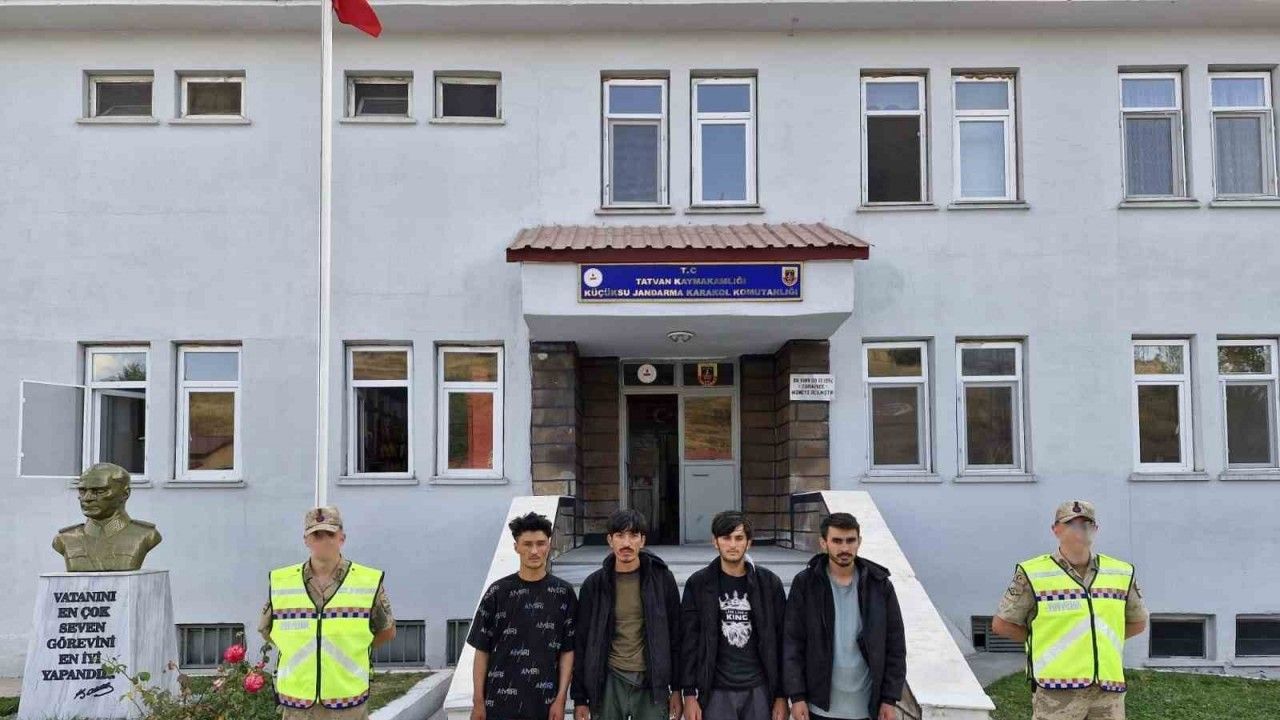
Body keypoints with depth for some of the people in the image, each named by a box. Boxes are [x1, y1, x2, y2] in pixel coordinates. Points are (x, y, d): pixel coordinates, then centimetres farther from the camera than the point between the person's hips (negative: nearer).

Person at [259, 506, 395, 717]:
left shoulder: (369, 582, -2)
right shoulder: (280, 582, 3)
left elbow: (387, 631, 10)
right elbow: (266, 630, 17)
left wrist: (354, 649, 8)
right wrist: (301, 652, 12)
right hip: (297, 705, 1)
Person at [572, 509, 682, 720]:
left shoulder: (662, 579, 0)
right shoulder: (594, 584, 1)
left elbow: (676, 637, 4)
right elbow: (581, 644, 4)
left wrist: (677, 689, 2)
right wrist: (579, 699, 2)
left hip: (652, 683, 0)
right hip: (609, 683, 1)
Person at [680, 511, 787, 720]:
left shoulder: (769, 583, 2)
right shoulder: (698, 584, 0)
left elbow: (780, 642, 4)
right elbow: (689, 642, 0)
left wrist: (781, 695, 1)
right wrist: (690, 694, -4)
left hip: (759, 691, 1)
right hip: (717, 693, -1)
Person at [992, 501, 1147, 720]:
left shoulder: (1121, 574, 10)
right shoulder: (1033, 574, -3)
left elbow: (1138, 622, 22)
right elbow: (1001, 624, 0)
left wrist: (1101, 639, 11)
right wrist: (1042, 639, 4)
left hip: (1109, 689, 4)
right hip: (1056, 689, -4)